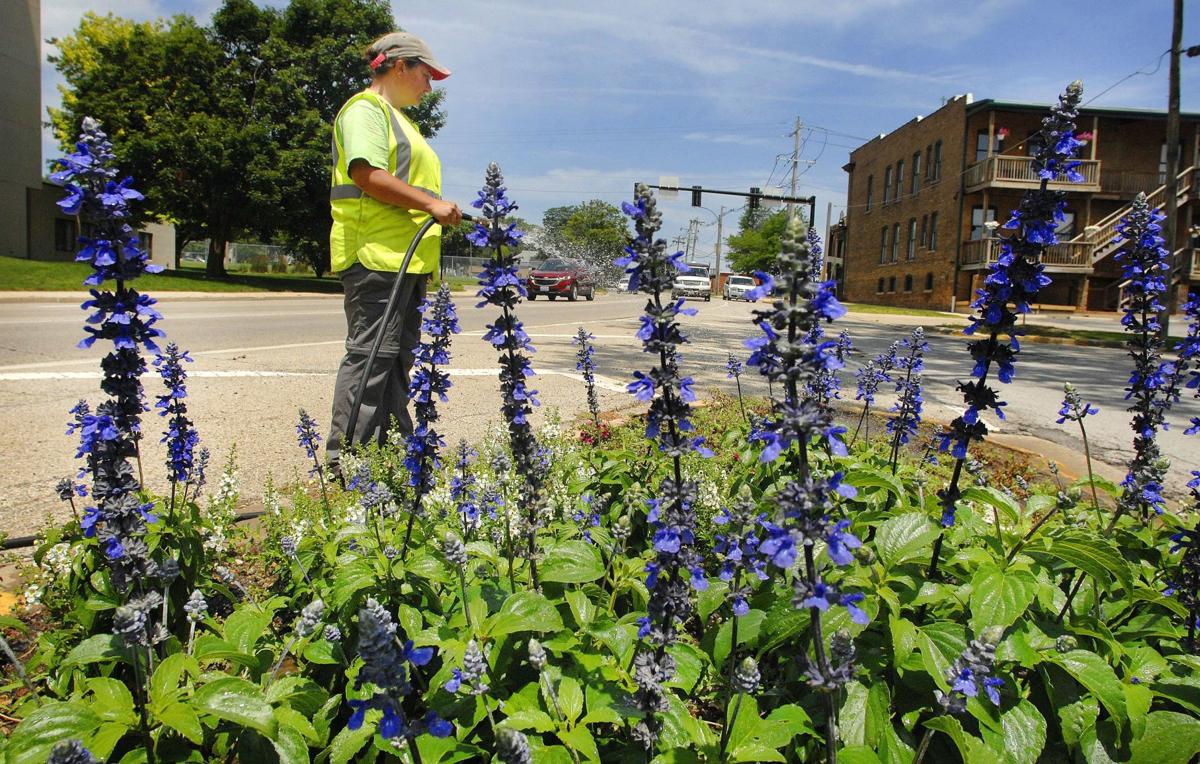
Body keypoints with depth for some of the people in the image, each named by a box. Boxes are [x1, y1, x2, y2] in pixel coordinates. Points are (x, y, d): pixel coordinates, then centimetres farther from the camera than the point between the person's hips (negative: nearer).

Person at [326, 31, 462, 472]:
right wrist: (431, 204, -17)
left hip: (407, 256, 11)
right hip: (377, 253, -10)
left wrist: (439, 217, 19)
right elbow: (367, 175, -18)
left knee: (398, 355, 10)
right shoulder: (366, 109, -3)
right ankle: (345, 458, -8)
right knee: (371, 353, -12)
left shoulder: (397, 119, 29)